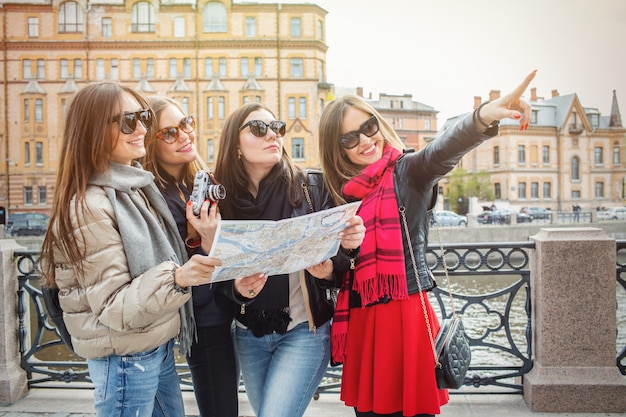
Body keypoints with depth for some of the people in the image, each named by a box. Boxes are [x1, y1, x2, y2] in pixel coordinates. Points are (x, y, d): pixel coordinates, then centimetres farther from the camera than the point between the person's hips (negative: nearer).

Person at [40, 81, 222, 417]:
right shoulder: (89, 206, -20)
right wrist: (175, 279, -36)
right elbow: (114, 307, -21)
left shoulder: (137, 185, 6)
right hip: (126, 360, -8)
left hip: (160, 347, 8)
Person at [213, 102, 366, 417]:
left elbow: (336, 258, -4)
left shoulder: (311, 187, -7)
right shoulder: (224, 200, -1)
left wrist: (329, 269, -26)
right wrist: (240, 289, -22)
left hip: (305, 331, -3)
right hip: (249, 335, 4)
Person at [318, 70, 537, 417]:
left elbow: (442, 150, -27)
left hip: (407, 316, -4)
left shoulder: (408, 172, -4)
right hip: (360, 322, 5)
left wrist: (484, 116, -45)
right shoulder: (341, 192, 10)